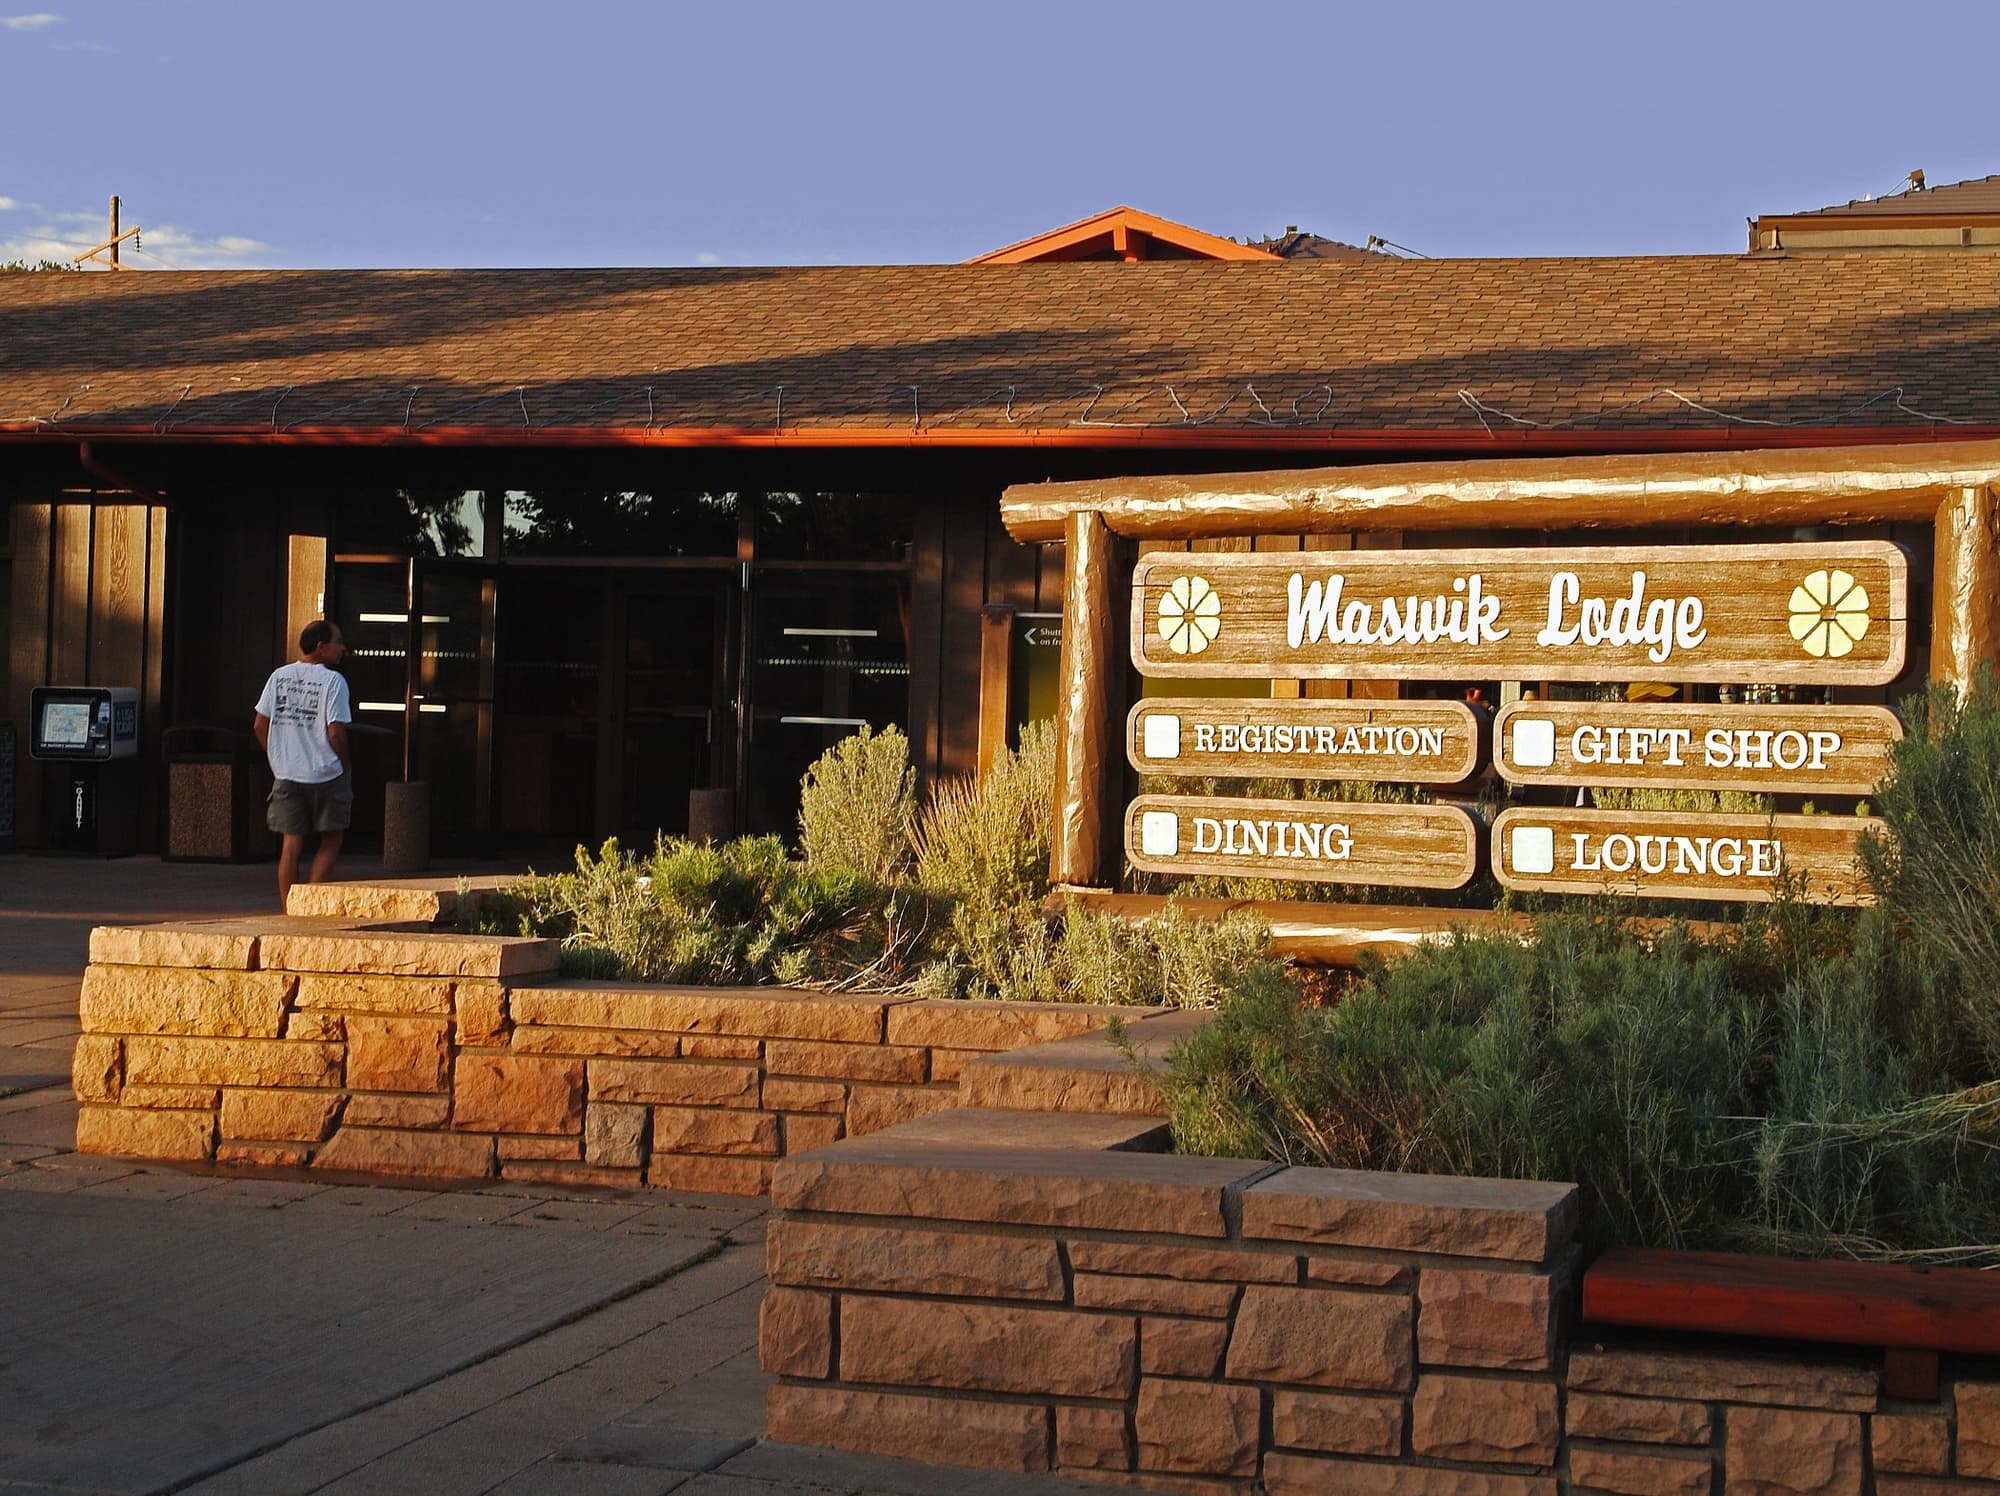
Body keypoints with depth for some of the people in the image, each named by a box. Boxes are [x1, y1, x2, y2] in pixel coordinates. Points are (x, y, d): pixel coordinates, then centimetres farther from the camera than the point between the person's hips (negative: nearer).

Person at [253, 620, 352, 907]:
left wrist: (277, 760, 17)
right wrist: (346, 764, 2)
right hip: (325, 774, -4)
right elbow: (335, 732, -14)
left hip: (286, 775, 5)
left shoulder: (279, 676, 6)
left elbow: (260, 725, 7)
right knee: (331, 840, 9)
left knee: (291, 845, 6)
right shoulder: (333, 681, -10)